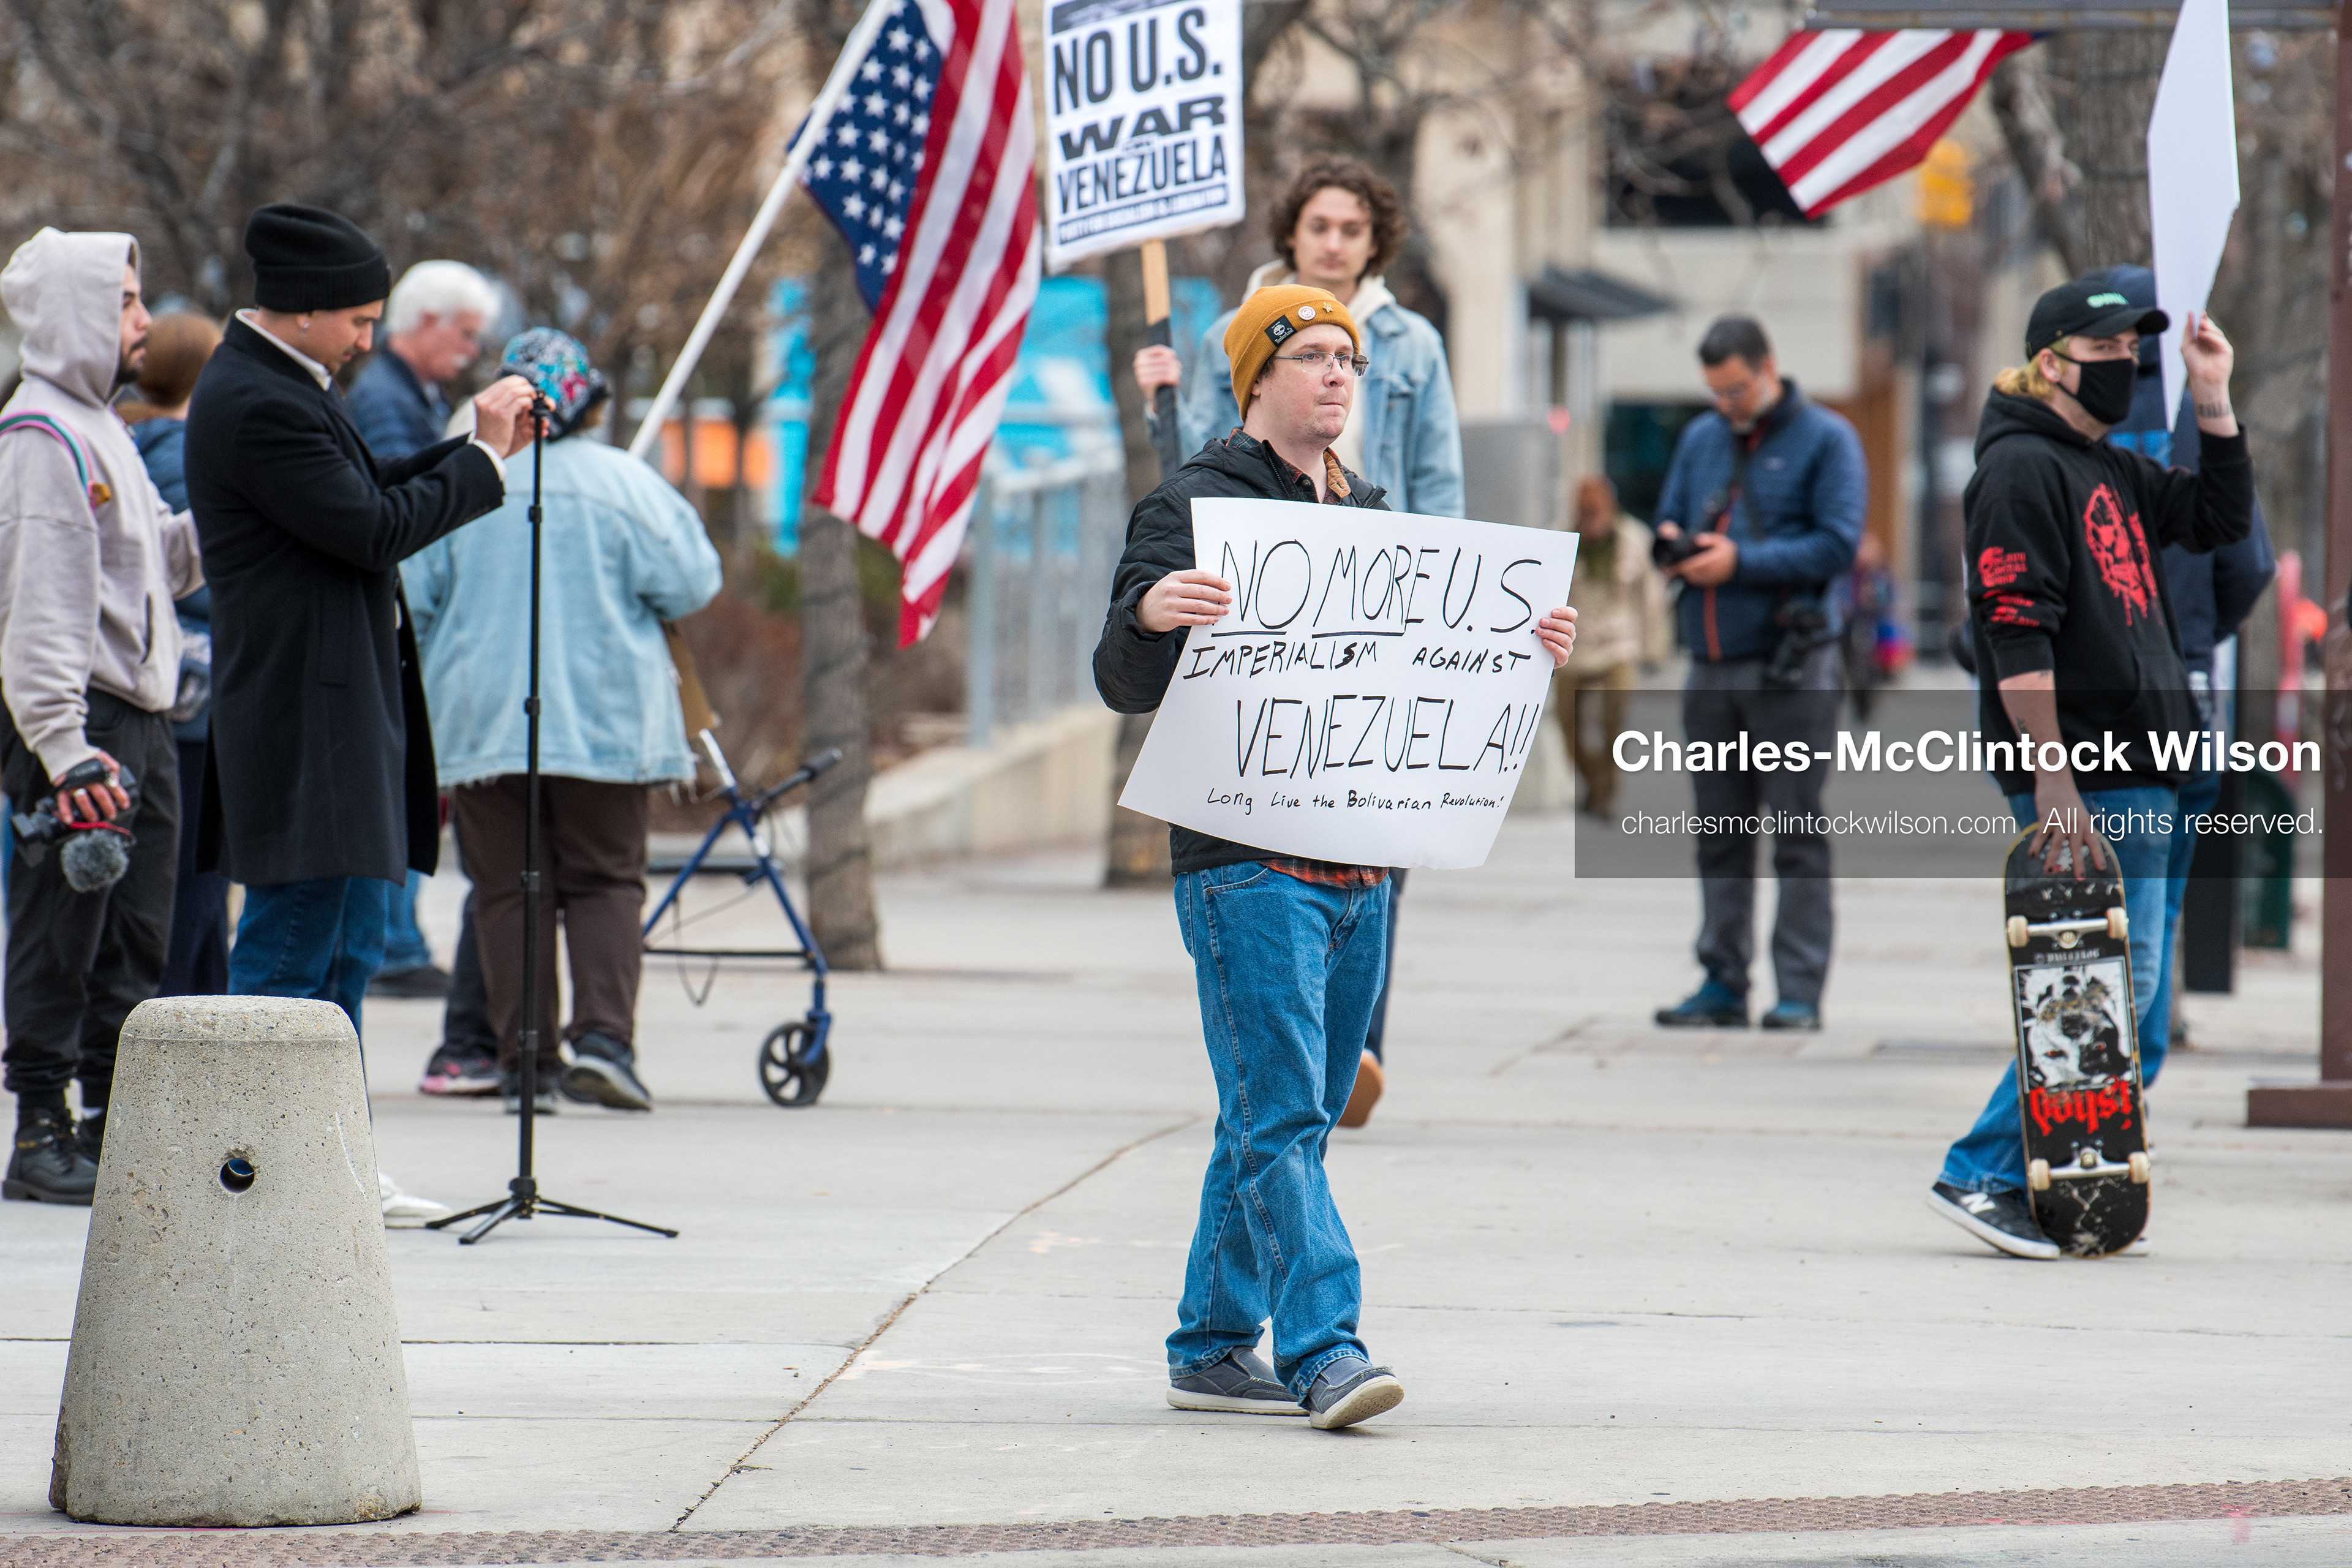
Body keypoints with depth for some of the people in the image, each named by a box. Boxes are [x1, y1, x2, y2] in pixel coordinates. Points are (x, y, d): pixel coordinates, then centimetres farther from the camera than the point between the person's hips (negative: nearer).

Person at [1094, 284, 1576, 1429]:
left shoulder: (1368, 519, 18)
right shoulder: (1193, 507, -3)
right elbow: (1126, 684, -9)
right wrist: (1150, 614, -31)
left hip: (1359, 863, 7)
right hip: (1243, 861, -7)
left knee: (1284, 1121, 10)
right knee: (1281, 1117, -14)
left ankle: (1212, 1350, 18)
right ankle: (1323, 1351, -20)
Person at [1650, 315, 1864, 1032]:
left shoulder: (1826, 440, -1)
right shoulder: (1700, 439, 17)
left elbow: (1837, 544, -10)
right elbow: (1668, 522, 22)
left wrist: (1740, 562, -15)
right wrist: (1673, 545, -2)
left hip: (1790, 666, -6)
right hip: (1712, 669, 6)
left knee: (1797, 835, -4)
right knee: (1720, 838, 7)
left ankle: (1800, 991, -4)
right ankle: (1723, 984, 11)